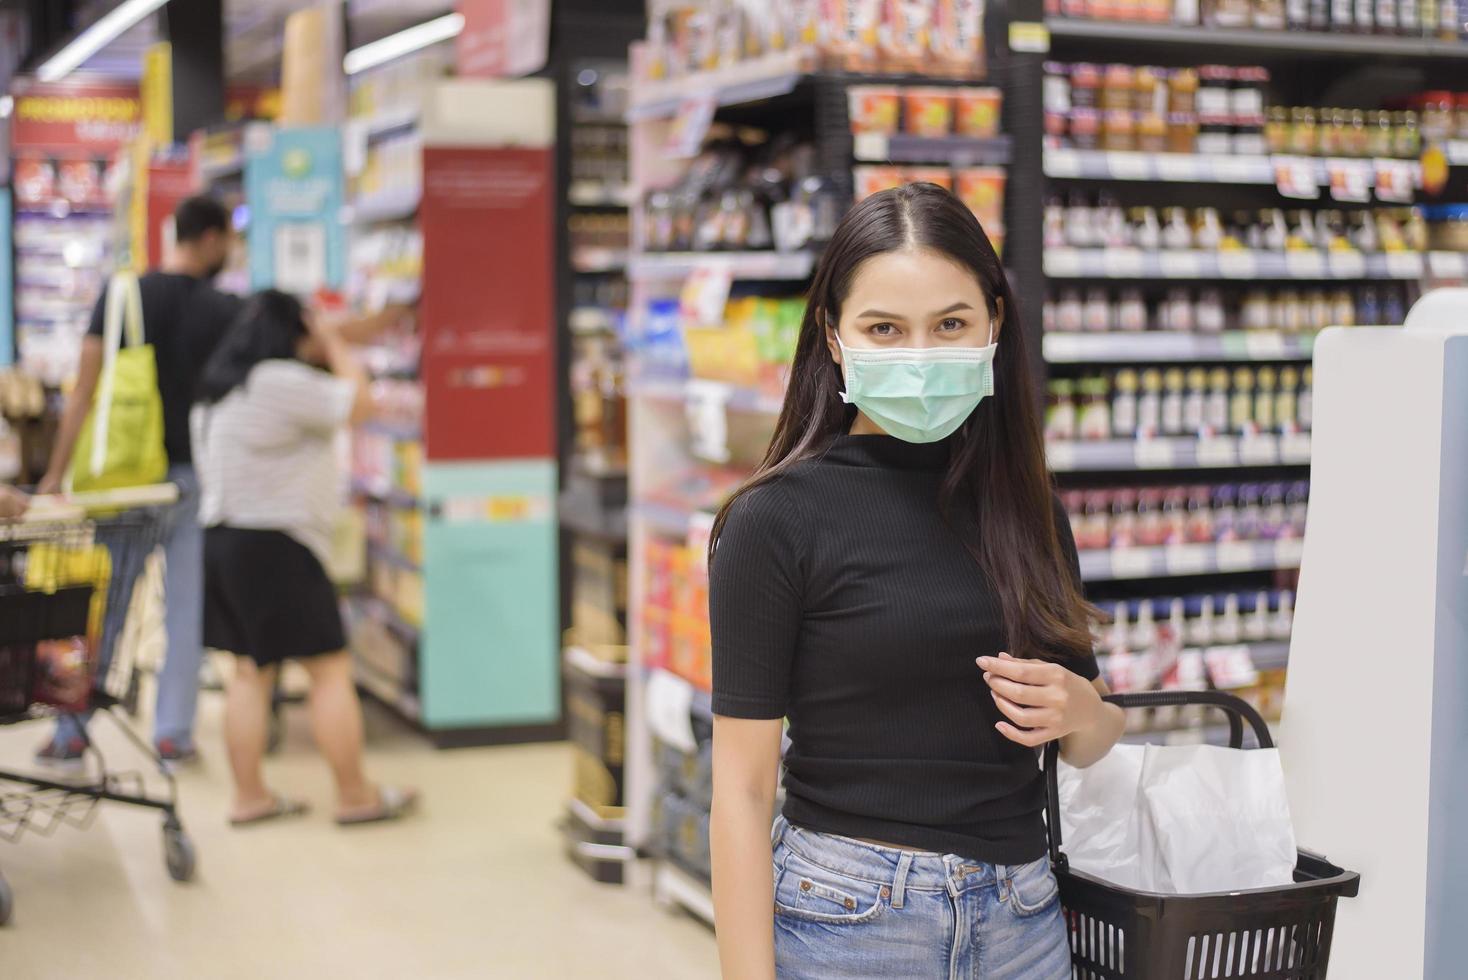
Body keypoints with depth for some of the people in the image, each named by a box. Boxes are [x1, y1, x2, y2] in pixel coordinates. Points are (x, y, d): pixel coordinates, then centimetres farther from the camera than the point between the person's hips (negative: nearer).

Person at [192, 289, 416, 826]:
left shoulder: (218, 389, 13)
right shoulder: (281, 381, -17)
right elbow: (358, 401, -11)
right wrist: (334, 345, 1)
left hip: (223, 536, 10)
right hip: (277, 546, -10)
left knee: (251, 670, 13)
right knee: (330, 669, -1)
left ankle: (249, 796, 16)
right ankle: (355, 796, 5)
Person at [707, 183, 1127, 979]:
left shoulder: (1027, 510, 4)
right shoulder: (777, 519, -11)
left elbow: (1093, 744, 14)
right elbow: (743, 789, -11)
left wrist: (1080, 711, -8)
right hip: (846, 915, -4)